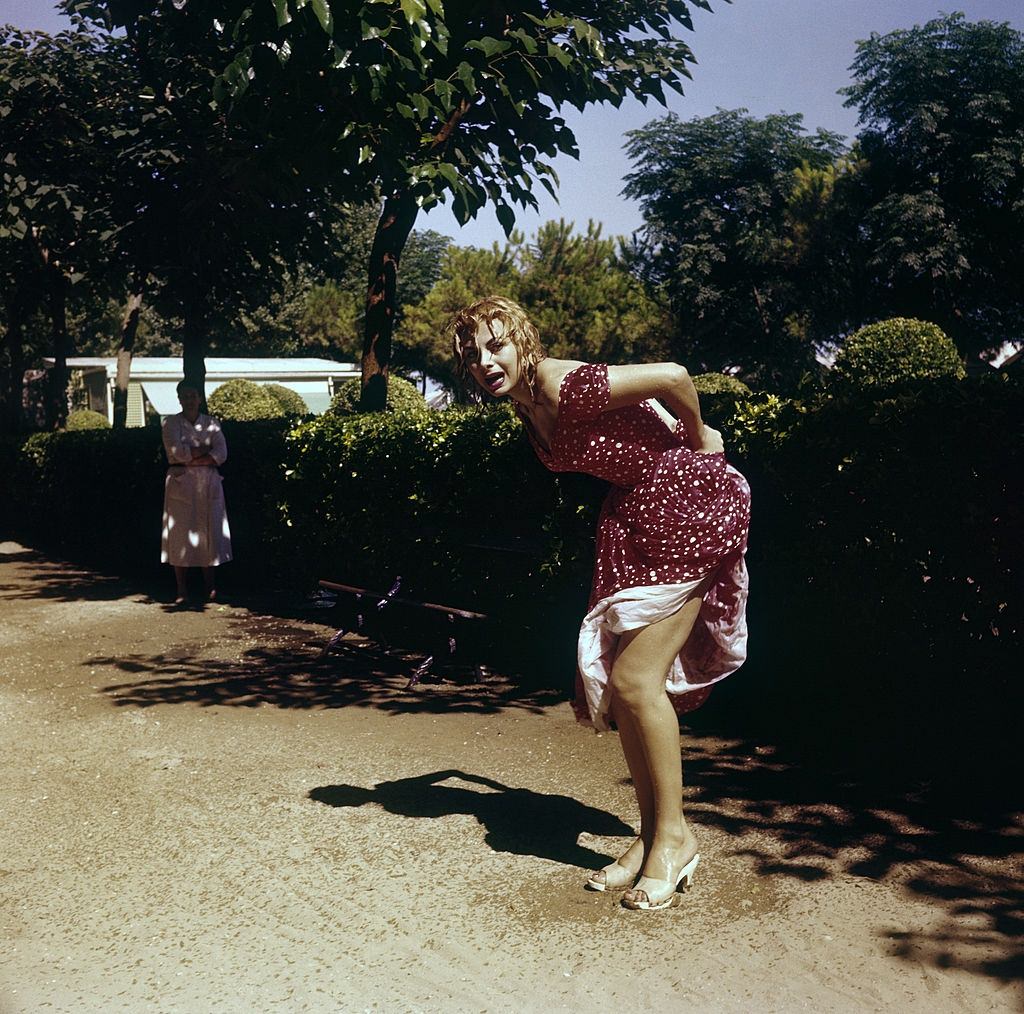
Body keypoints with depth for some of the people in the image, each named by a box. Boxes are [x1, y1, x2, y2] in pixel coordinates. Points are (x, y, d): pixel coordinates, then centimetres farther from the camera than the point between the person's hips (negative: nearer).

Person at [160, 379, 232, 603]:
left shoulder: (212, 423, 10)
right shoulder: (171, 423, 4)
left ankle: (210, 588, 6)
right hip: (181, 485, -2)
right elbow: (176, 451, -12)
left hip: (208, 484, 2)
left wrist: (192, 459, -12)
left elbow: (221, 454, -3)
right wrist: (205, 450, -6)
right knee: (180, 536, -4)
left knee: (209, 534, 0)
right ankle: (182, 591, 1)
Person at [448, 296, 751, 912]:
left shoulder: (562, 386, -22)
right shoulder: (530, 408, 5)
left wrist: (699, 437, -7)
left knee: (636, 680, -11)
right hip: (633, 513, 9)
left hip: (688, 499, -9)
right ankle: (652, 835, 18)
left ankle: (675, 835, 7)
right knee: (612, 684, 6)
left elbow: (673, 377, -24)